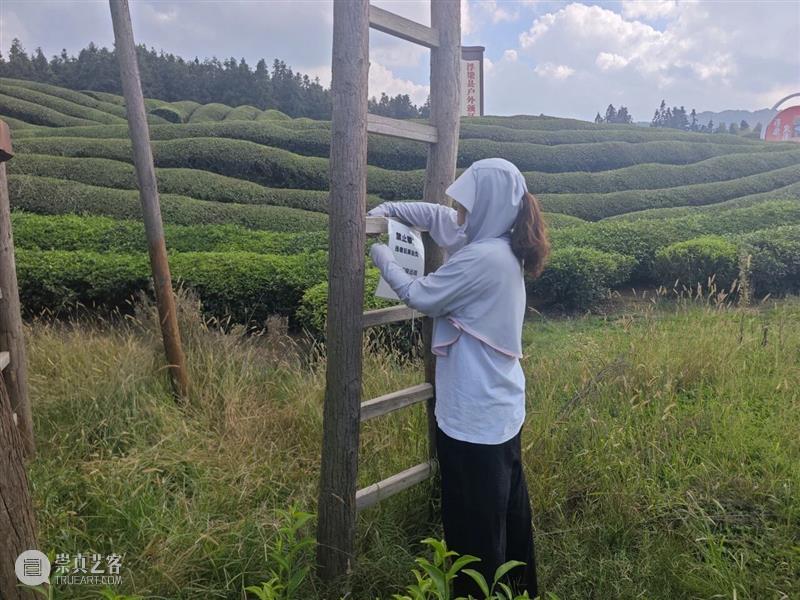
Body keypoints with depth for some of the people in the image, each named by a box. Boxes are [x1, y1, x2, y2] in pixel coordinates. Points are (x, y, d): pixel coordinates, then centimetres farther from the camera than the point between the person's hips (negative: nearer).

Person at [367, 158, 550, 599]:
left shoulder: (481, 257, -24)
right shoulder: (500, 245, 5)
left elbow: (422, 297, -13)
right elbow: (436, 215, 16)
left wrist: (383, 259, 1)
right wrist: (386, 209, 7)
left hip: (475, 414, -10)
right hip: (502, 406, 10)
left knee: (474, 523, 8)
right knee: (505, 508, 24)